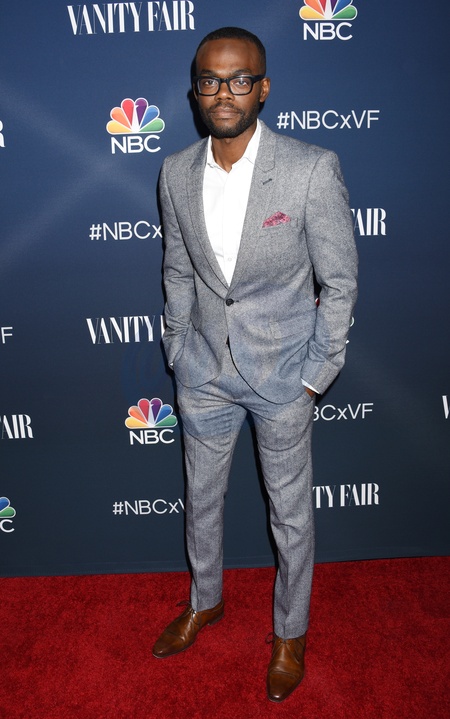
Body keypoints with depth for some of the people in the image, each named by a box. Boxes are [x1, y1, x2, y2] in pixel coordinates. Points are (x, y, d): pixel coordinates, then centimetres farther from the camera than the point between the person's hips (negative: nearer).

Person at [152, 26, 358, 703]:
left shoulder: (312, 169, -15)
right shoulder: (176, 172, -2)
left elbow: (340, 280, -9)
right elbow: (178, 272, 8)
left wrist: (316, 375, -8)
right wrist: (179, 353, 8)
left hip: (282, 371, -3)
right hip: (205, 369, 4)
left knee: (291, 513, 13)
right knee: (201, 499, 20)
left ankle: (290, 631, 40)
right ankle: (205, 601, 49)